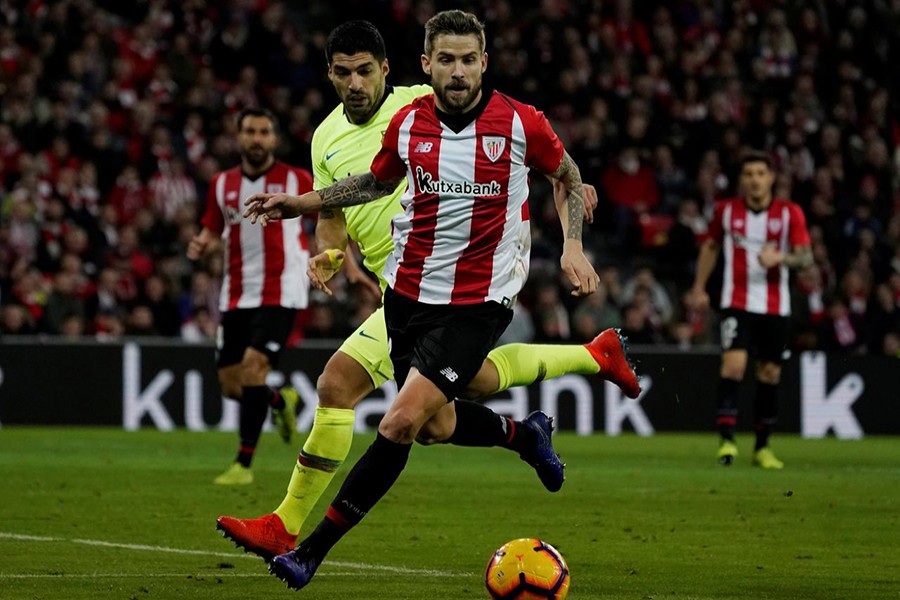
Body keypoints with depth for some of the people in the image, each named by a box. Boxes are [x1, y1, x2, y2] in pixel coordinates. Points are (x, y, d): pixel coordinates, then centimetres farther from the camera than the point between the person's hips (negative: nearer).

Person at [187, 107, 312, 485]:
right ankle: (280, 401, 38)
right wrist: (201, 246, -6)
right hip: (237, 295, 5)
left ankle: (243, 464, -15)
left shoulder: (296, 180, -2)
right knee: (231, 386, 3)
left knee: (252, 367, -22)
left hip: (279, 294, -5)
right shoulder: (222, 184, 7)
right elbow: (213, 231, 18)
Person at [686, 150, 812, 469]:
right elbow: (711, 246, 17)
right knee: (733, 363, -20)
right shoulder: (726, 210, 1)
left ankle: (762, 446, 19)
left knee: (770, 374, 7)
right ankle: (726, 439, -21)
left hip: (775, 306, 1)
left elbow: (805, 256, -10)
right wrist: (699, 287, 14)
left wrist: (780, 257, -29)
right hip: (737, 302, -1)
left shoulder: (789, 213, -3)